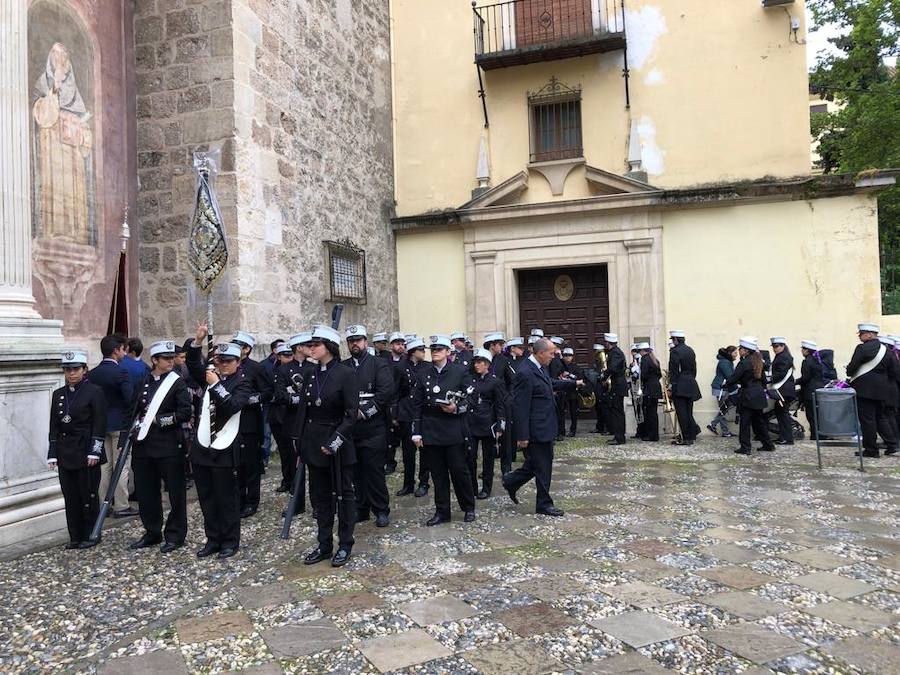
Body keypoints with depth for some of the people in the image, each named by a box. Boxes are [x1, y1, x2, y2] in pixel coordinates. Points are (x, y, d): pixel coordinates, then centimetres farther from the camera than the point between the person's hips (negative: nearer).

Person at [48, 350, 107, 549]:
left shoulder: (94, 392, -5)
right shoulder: (58, 394, 11)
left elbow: (99, 425, -8)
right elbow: (54, 428, 11)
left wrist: (95, 452, -13)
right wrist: (53, 455, 6)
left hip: (86, 453, -5)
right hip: (65, 454, 5)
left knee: (88, 495, 2)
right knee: (70, 496, 8)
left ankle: (91, 535, 14)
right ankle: (75, 537, 18)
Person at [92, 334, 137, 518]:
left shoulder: (92, 373, 4)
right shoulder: (120, 372, -16)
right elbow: (131, 398, -22)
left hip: (100, 425, 7)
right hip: (120, 424, -7)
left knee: (104, 466, 14)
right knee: (121, 467, 1)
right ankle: (121, 506, 6)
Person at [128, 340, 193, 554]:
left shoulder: (177, 382, -4)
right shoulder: (143, 383, 9)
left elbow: (185, 413, -13)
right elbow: (134, 412, 14)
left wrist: (158, 420, -12)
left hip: (169, 446, -5)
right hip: (144, 446, 5)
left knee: (175, 492, 4)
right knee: (145, 492, 12)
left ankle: (175, 535, 15)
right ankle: (152, 532, 27)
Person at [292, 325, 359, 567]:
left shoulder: (346, 374, -11)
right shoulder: (310, 376, 7)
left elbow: (351, 413, -15)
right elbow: (303, 411, 10)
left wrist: (335, 442, -20)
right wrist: (300, 445, 7)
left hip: (338, 444, -6)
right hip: (313, 443, 6)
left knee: (343, 494, 6)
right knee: (319, 495, 13)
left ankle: (345, 545, 18)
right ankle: (324, 544, 24)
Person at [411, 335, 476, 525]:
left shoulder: (460, 371, -1)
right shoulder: (423, 373, 5)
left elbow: (470, 398, 3)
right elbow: (417, 404, 6)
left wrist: (457, 408, -17)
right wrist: (416, 432, 2)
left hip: (453, 429, -2)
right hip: (430, 429, 3)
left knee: (459, 469, 2)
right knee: (437, 472, 7)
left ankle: (469, 508, 20)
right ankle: (442, 511, 19)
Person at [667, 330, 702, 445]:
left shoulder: (675, 351, -13)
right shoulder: (690, 350, 12)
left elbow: (673, 371, -15)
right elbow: (694, 368, 16)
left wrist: (671, 385, -11)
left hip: (680, 386, -8)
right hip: (691, 385, 8)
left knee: (682, 412, -3)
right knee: (688, 411, 13)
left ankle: (686, 438, -1)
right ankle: (691, 437, 14)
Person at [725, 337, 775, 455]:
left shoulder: (743, 363, -15)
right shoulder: (758, 362, 9)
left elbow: (734, 378, -15)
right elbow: (763, 379, 16)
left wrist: (724, 386, 0)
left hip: (748, 396, -8)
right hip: (759, 395, 8)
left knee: (745, 422, -2)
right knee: (759, 420, 18)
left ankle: (745, 447, 0)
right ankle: (768, 444, 24)